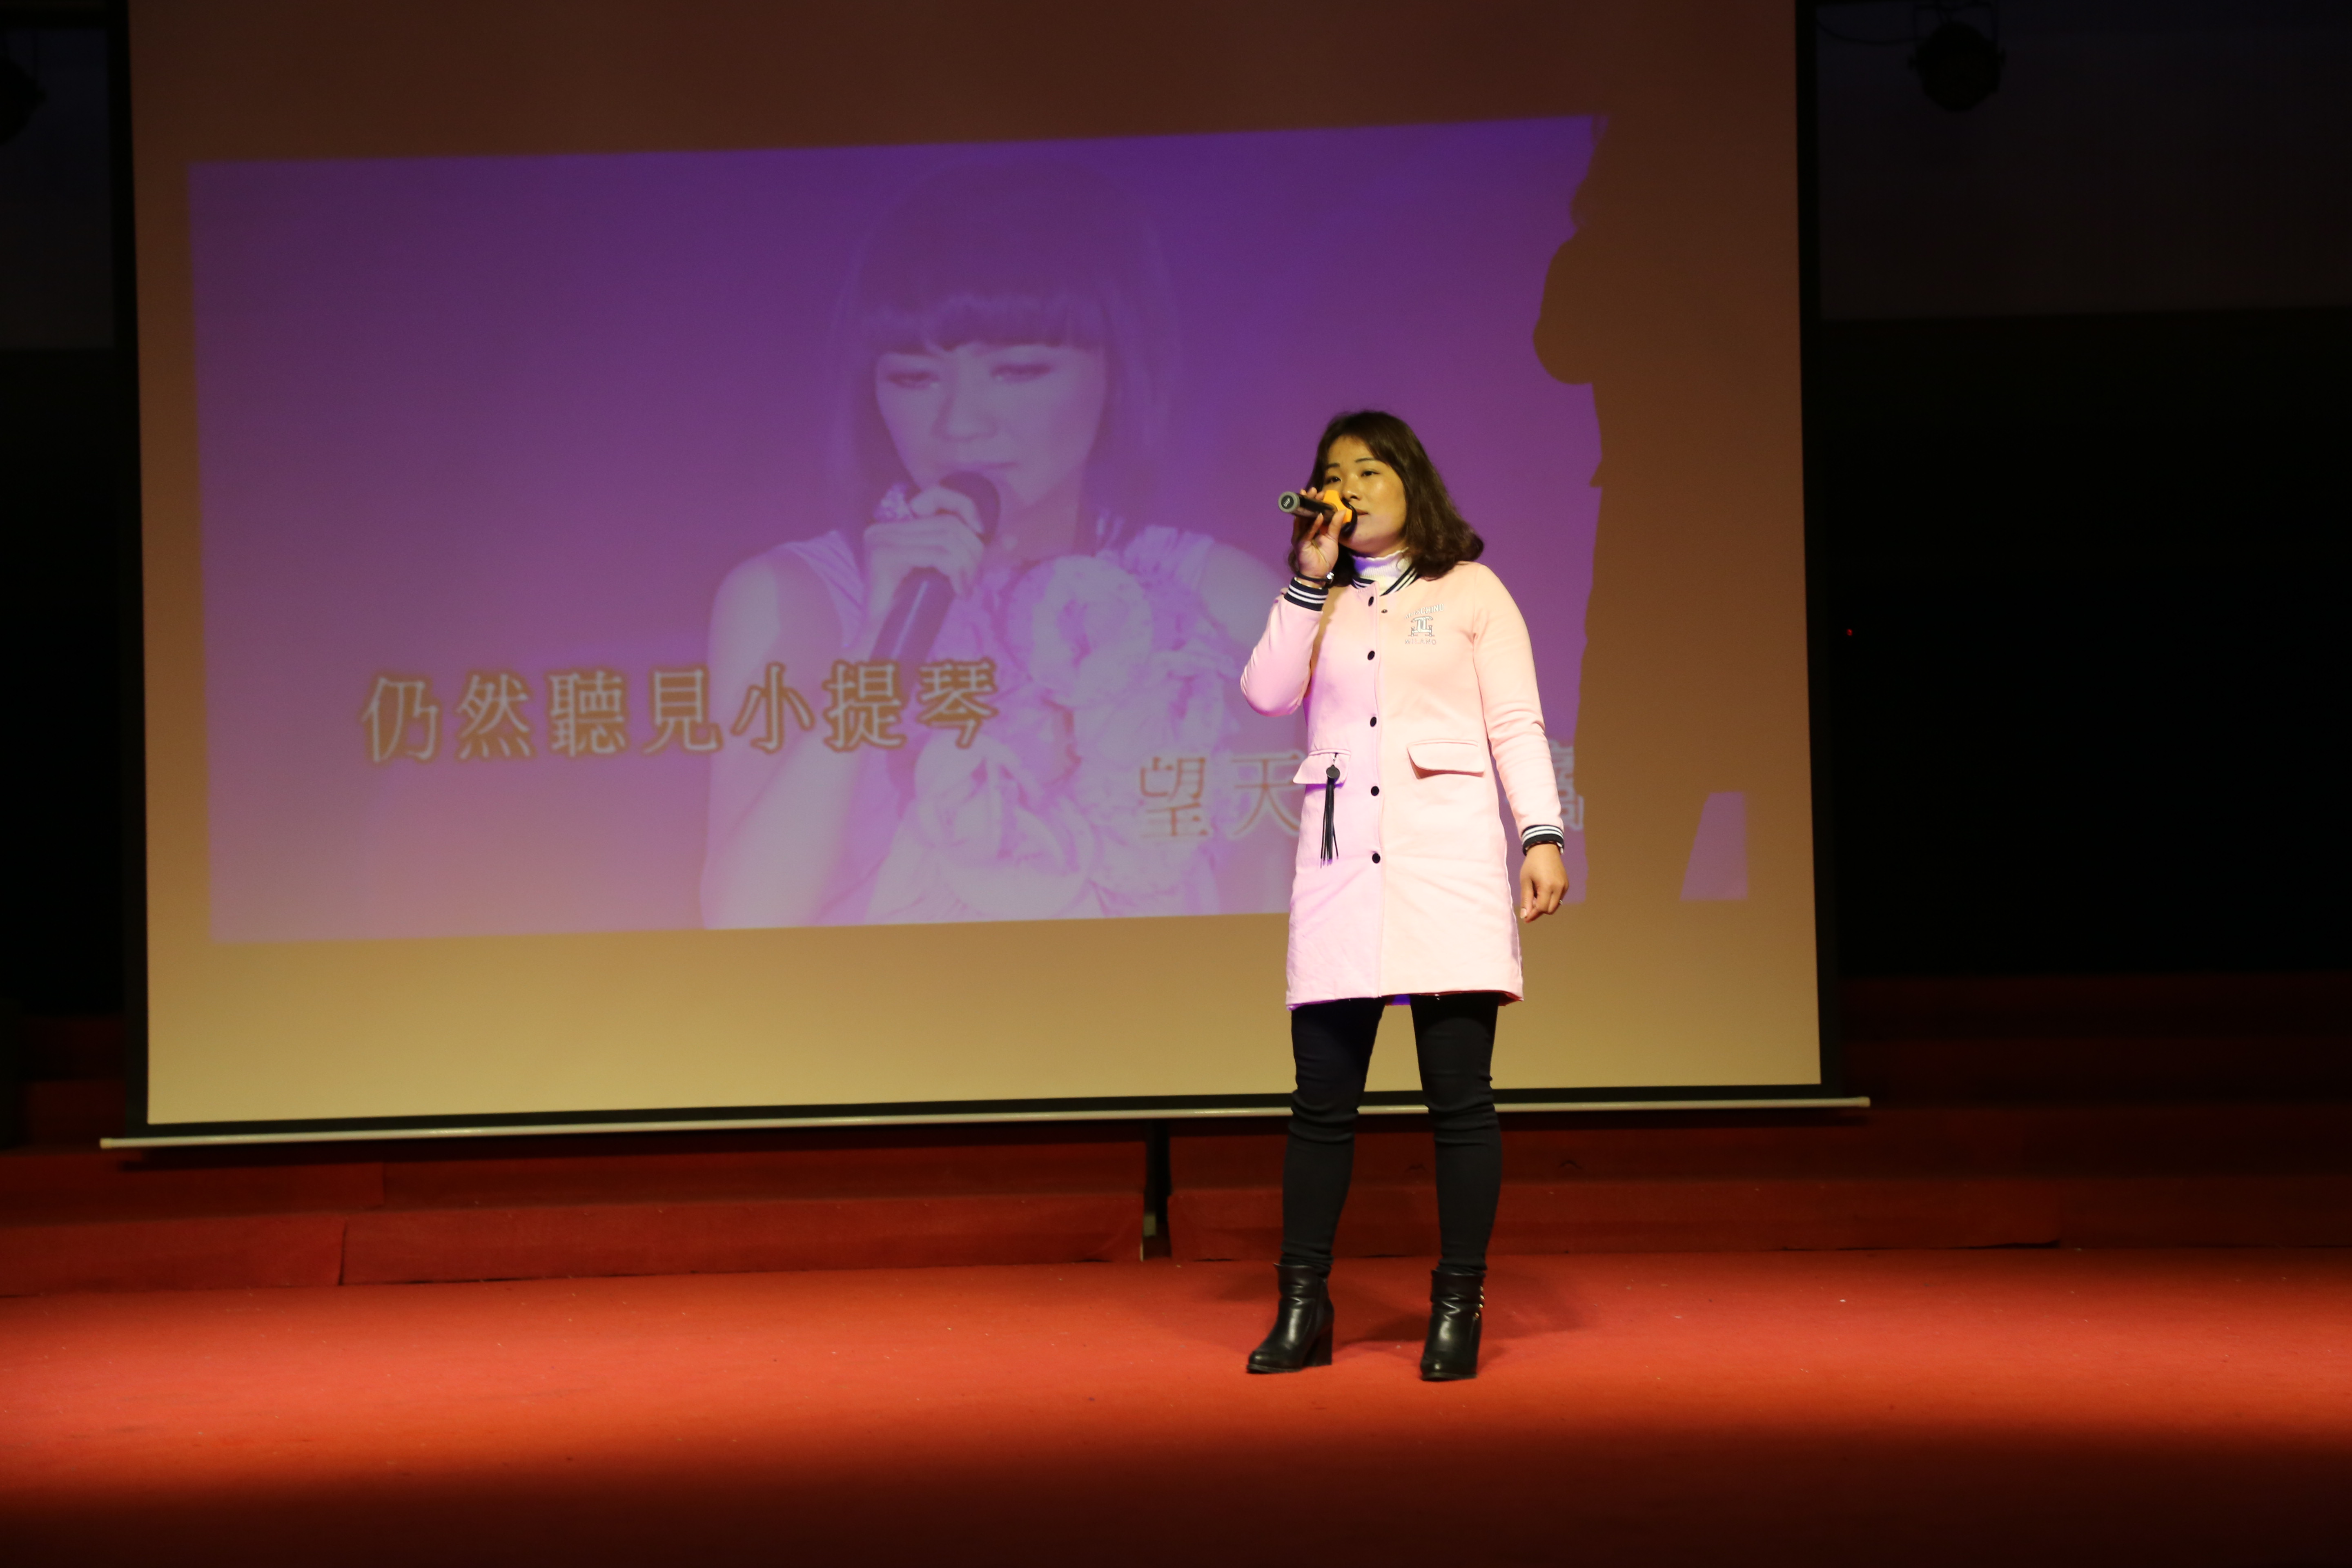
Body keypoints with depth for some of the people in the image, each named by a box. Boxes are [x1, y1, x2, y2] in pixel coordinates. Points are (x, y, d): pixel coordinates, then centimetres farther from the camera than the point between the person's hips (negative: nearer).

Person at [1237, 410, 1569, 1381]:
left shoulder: (1471, 591, 10)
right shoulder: (1320, 602, 18)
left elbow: (1516, 724, 5)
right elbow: (1268, 693, 1)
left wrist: (1543, 836, -6)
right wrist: (1309, 581, -2)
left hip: (1445, 857, -3)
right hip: (1340, 859, 3)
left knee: (1459, 1095, -4)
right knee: (1322, 1097, 1)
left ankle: (1459, 1309, 2)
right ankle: (1302, 1310, 6)